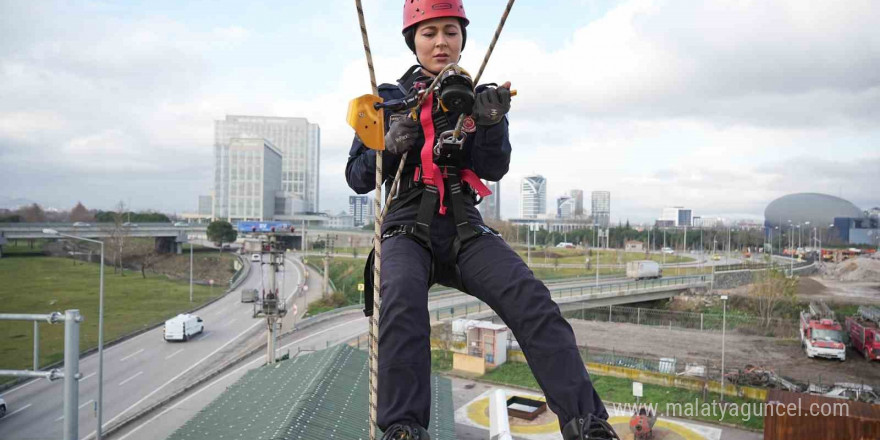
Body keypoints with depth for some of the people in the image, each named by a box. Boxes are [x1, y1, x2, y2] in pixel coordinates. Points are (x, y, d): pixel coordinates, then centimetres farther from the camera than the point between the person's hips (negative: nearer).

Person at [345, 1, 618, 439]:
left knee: (531, 298, -25)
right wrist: (390, 145, -12)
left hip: (465, 231, 2)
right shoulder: (390, 98, 10)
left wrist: (491, 122, -17)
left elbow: (493, 170, 2)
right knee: (402, 298, -35)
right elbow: (357, 178, 7)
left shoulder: (475, 96, 15)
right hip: (407, 229, -1)